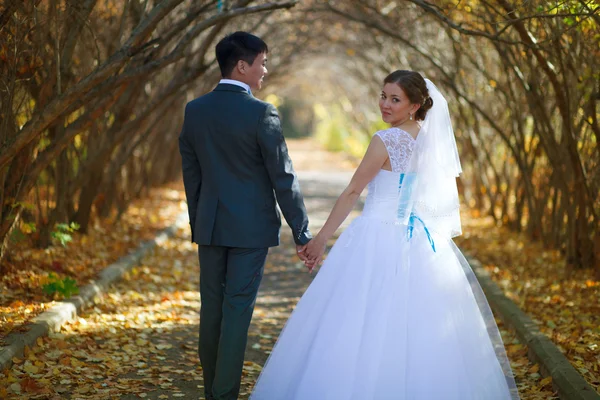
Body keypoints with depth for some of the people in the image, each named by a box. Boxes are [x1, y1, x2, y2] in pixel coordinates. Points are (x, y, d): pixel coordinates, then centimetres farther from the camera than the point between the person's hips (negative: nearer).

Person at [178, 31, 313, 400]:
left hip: (209, 226, 5)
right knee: (237, 311, 0)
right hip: (251, 227, -5)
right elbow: (283, 178, -11)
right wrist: (302, 232, -5)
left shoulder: (194, 110, 3)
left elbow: (190, 174, 10)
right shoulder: (261, 113, -13)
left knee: (212, 309, 12)